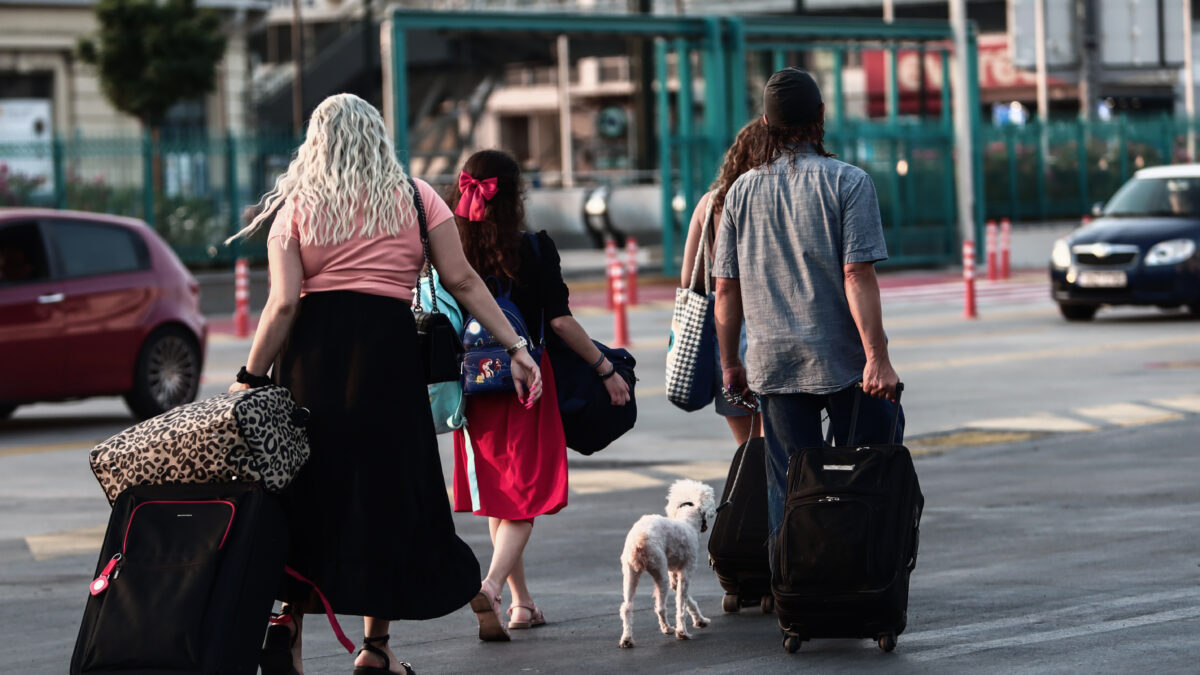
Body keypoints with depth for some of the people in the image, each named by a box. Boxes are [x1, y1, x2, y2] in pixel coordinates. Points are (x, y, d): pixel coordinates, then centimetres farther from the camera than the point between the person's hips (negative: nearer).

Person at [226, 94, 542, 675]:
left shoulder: (296, 207, 6)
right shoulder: (414, 197, 9)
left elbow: (284, 303, -2)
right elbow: (462, 282, 4)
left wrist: (251, 377, 1)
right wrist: (515, 348, 7)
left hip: (311, 349, 1)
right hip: (387, 346, -1)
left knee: (309, 491, 10)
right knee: (385, 492, 8)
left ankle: (288, 620, -3)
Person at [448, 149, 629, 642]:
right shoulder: (534, 250, -10)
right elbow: (561, 321, -12)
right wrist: (606, 370, -2)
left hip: (476, 389, 4)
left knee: (497, 498, 16)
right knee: (526, 494, 0)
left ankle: (521, 602, 23)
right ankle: (492, 585, -23)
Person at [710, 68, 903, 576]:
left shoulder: (743, 190, 7)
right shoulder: (847, 182, -6)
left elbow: (726, 288, 8)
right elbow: (858, 276, -14)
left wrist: (729, 361, 17)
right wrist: (877, 357, -16)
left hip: (773, 363, 4)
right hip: (843, 361, -4)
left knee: (786, 492, 6)